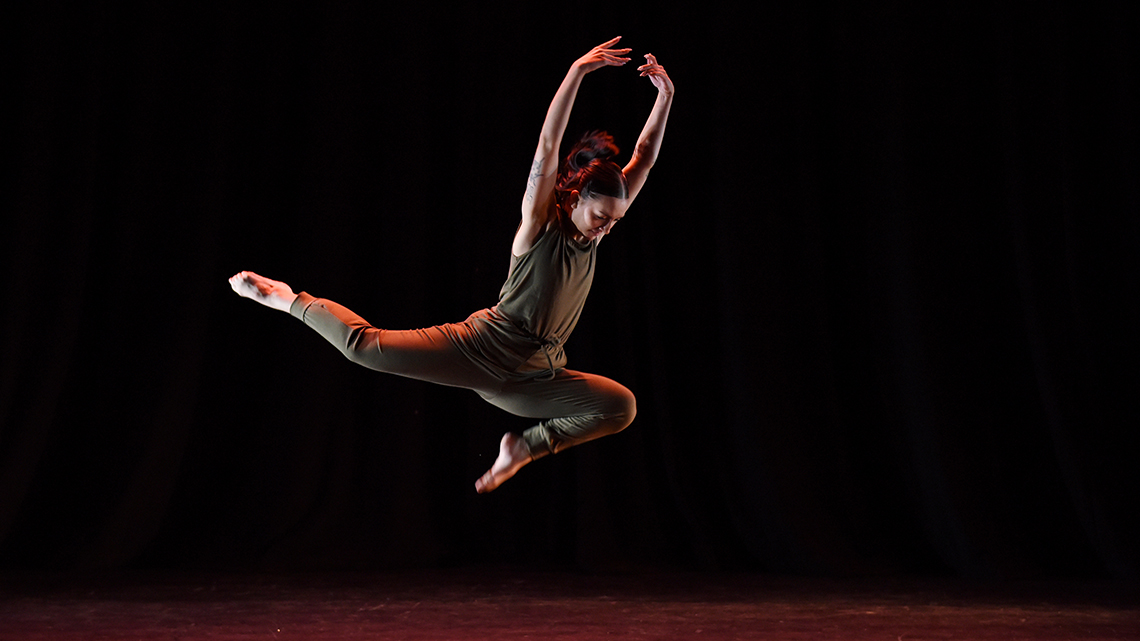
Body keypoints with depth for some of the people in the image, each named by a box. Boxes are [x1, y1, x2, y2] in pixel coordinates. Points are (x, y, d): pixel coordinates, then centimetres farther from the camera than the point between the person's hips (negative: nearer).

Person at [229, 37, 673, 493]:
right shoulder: (540, 224, -10)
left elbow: (643, 160, 6)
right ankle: (289, 300, 15)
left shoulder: (595, 232, 6)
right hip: (481, 348, -5)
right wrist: (577, 72, -31)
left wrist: (665, 97, -2)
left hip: (527, 380, 6)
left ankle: (525, 446, 9)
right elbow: (547, 146, -23)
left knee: (622, 406, -9)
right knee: (366, 345, -15)